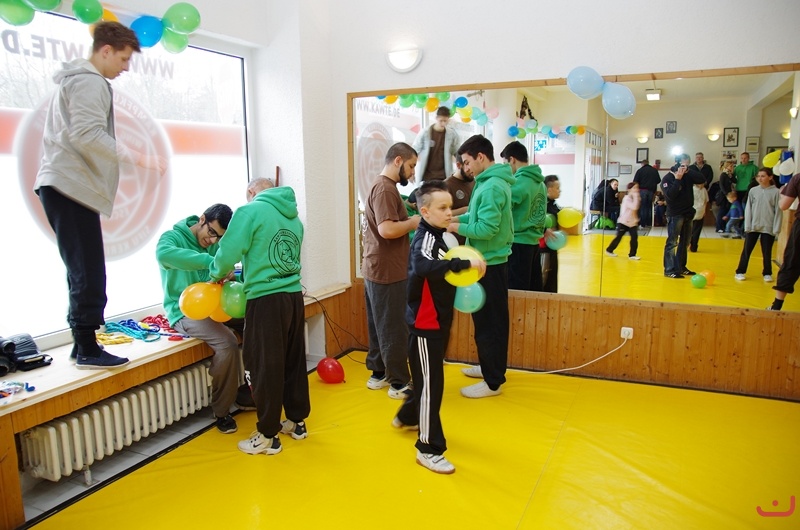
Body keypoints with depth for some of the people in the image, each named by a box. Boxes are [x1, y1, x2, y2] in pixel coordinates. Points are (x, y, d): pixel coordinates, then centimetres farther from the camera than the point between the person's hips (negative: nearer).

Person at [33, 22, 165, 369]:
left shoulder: (75, 80, 26)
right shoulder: (89, 82, -7)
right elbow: (88, 134, -20)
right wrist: (137, 157, -24)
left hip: (64, 185, 10)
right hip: (72, 187, -10)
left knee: (83, 272, 11)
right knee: (89, 274, -8)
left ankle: (82, 344, 17)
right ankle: (87, 349, -2)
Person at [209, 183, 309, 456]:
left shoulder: (250, 211, -6)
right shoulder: (293, 216, 12)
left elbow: (228, 253, -13)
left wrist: (217, 274, 8)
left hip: (267, 300, -6)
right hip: (294, 296, 6)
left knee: (266, 367, 4)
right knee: (294, 361, 16)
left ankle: (268, 435, 15)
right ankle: (297, 421, 30)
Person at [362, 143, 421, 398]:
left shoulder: (382, 186, 15)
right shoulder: (385, 189, -18)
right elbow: (387, 230, -28)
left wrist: (408, 220, 8)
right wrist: (413, 223, -14)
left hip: (377, 269, 10)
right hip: (387, 272, -10)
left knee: (380, 326, 17)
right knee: (394, 330, -1)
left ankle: (379, 373, 28)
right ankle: (400, 384, 9)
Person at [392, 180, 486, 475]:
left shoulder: (437, 236, 10)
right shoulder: (425, 238, -21)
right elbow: (424, 266, -42)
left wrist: (463, 274, 3)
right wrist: (466, 263, -41)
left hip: (438, 320, 10)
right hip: (425, 324, -10)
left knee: (428, 378, 24)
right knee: (430, 383, -3)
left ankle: (407, 417, 45)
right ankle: (429, 450, 8)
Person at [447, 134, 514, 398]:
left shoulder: (491, 187, -21)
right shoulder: (493, 182, 11)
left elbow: (487, 228, -26)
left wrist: (456, 227, -15)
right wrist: (454, 219, 4)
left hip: (489, 264, -10)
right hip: (493, 261, 10)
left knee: (487, 323, -1)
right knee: (493, 320, 19)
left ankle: (492, 382, 10)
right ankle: (492, 367, 33)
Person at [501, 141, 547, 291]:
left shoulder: (518, 182, -16)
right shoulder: (540, 182, 11)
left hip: (519, 242, -8)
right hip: (534, 241, 8)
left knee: (516, 291, -1)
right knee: (534, 289, 14)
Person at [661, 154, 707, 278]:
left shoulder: (688, 176, 5)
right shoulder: (668, 178, -11)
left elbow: (702, 179, -9)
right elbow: (670, 195, -24)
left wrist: (689, 171, -14)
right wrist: (677, 179, -23)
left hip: (688, 213, 7)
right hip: (675, 215, -7)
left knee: (685, 242, 13)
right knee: (672, 242, -7)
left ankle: (681, 267, 23)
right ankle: (669, 270, -4)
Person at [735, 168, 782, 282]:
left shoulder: (775, 192, -3)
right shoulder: (753, 191, 2)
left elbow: (778, 211, -3)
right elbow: (748, 209, 3)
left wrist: (776, 229, -6)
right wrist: (747, 226, -3)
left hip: (768, 228, -1)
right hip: (753, 227, 1)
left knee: (767, 252, 8)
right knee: (747, 250, 5)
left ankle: (767, 273, 22)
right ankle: (740, 272, 13)